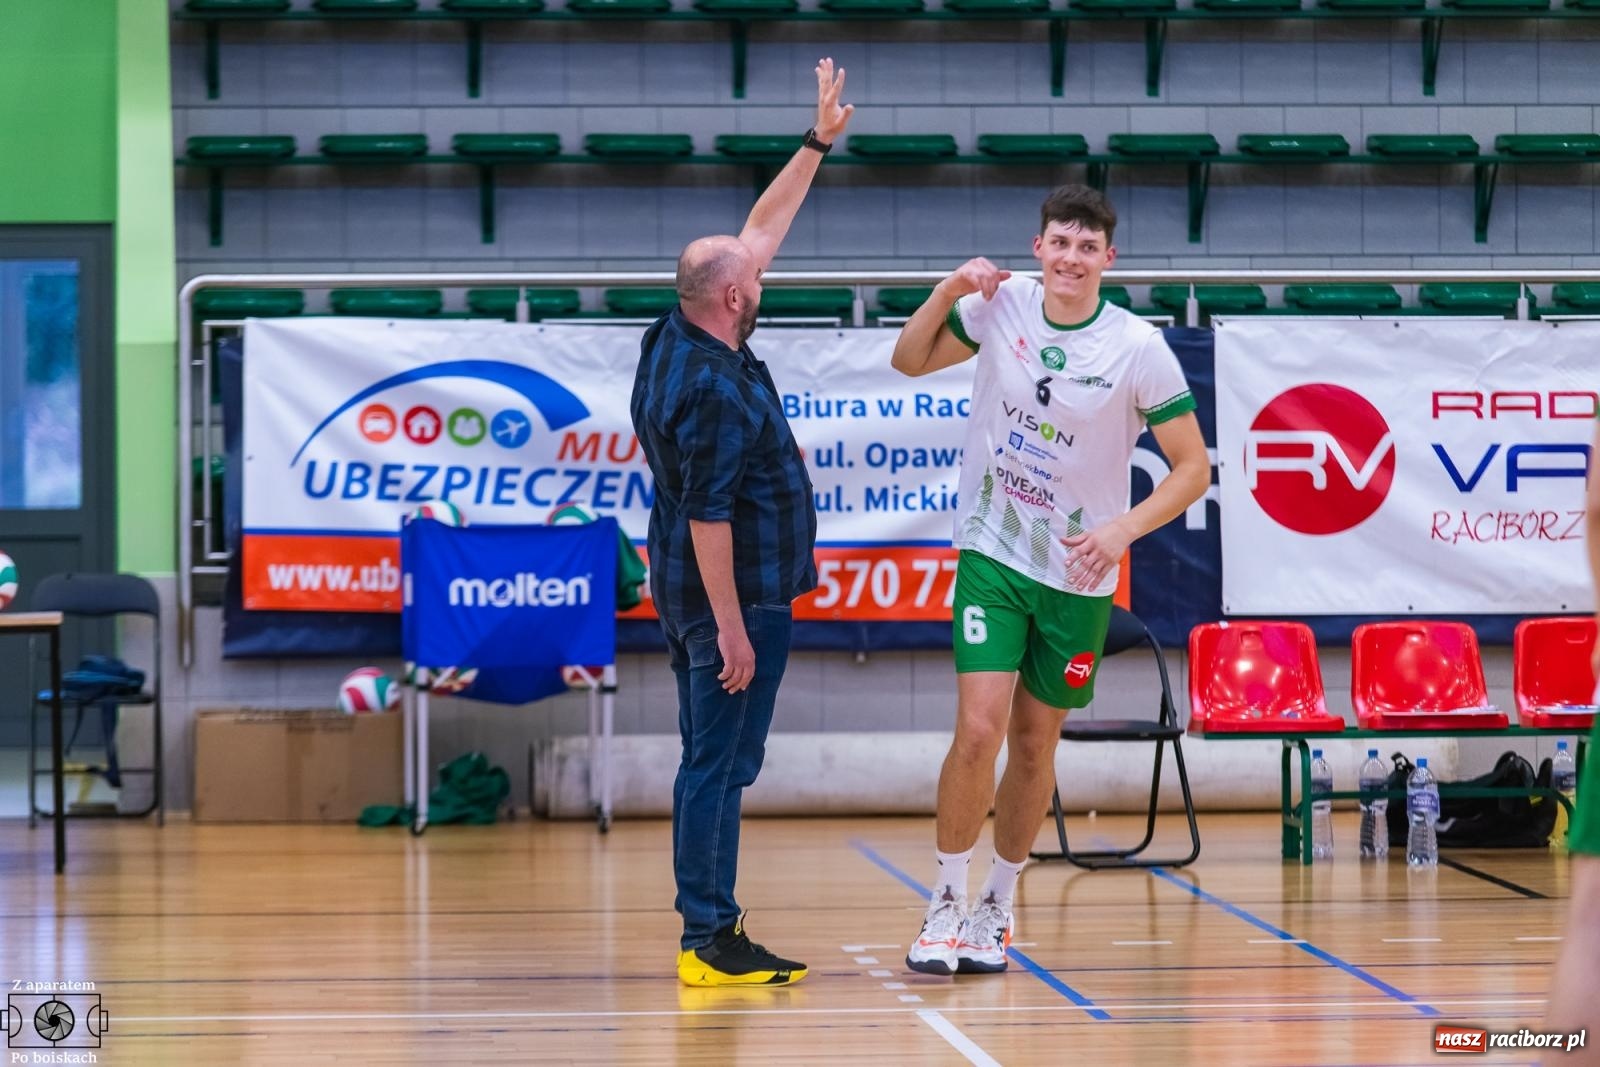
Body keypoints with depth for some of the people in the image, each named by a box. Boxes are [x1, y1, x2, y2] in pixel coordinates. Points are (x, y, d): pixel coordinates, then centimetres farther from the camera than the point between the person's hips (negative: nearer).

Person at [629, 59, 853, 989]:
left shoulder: (679, 339, 6)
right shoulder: (718, 392, -21)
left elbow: (758, 234, 15)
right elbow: (709, 516, -23)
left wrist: (817, 145, 17)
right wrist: (730, 625, -21)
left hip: (694, 595, 10)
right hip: (733, 596, -10)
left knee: (712, 765, 12)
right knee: (719, 767, -7)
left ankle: (708, 936, 16)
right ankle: (711, 940, -5)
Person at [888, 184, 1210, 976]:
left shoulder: (1137, 348, -12)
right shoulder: (1000, 306, -6)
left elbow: (1193, 467, -7)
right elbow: (909, 361, 9)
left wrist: (1123, 529, -22)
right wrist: (948, 293, -9)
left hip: (1077, 576, 0)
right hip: (992, 554, 0)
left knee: (1034, 746, 9)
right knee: (979, 731, -14)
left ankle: (997, 906, 27)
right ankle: (946, 903, 2)